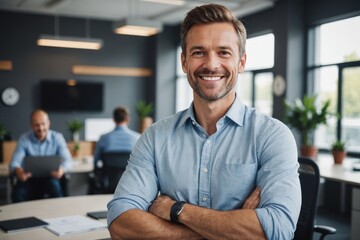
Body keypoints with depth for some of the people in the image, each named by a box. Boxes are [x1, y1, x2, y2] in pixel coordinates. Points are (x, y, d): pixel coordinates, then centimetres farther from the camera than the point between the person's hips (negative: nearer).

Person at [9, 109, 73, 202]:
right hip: (30, 178, 1)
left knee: (54, 185, -34)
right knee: (17, 194, -28)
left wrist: (62, 169, -33)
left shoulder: (57, 137, -3)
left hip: (50, 178, 0)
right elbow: (15, 162, -7)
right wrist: (18, 170, -33)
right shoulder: (24, 139, -3)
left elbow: (68, 160, -8)